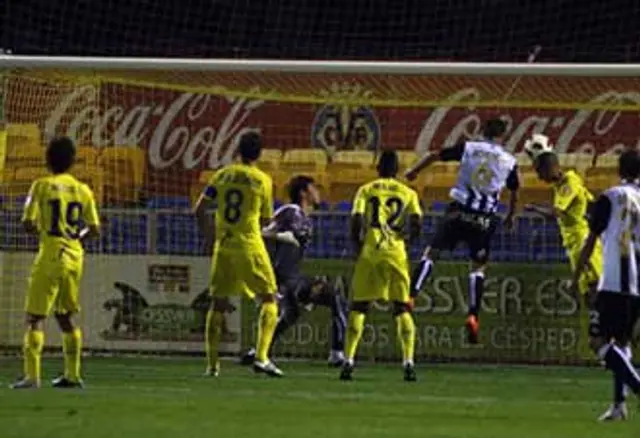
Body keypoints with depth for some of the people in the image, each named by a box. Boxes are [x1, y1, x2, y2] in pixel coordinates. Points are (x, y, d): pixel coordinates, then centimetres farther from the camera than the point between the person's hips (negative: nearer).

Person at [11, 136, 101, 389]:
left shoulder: (42, 186, -7)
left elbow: (28, 225, -11)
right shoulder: (83, 190, 5)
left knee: (35, 318, -3)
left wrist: (39, 229, 10)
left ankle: (32, 375, -14)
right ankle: (72, 375, 19)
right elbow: (94, 230, 6)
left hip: (50, 256, -5)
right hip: (74, 257, 5)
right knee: (65, 317, 18)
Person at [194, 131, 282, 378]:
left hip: (223, 246, 4)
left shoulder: (222, 175, 4)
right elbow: (265, 220, 3)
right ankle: (261, 357, -10)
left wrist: (209, 237, 15)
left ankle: (212, 364, 10)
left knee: (218, 304, 11)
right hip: (249, 246, -4)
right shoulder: (262, 181, -4)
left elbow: (200, 211, 3)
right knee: (269, 300, 5)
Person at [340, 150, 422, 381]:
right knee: (402, 308, 8)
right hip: (396, 254, 0)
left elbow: (356, 221, -5)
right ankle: (408, 361, -5)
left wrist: (357, 246, 9)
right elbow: (416, 225, -2)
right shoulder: (408, 193, 9)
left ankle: (348, 361, -2)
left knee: (358, 307, 7)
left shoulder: (366, 190, 8)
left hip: (369, 253, 0)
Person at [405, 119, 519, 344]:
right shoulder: (509, 161, 6)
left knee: (432, 251, 5)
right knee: (478, 266, 11)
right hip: (485, 218, 1)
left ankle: (411, 295, -13)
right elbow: (514, 194, 16)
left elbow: (435, 155, 8)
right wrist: (510, 216, 34)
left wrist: (413, 171, 23)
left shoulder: (468, 148, 4)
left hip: (460, 211, -1)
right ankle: (473, 315, -3)